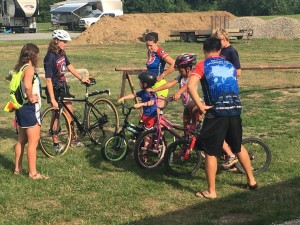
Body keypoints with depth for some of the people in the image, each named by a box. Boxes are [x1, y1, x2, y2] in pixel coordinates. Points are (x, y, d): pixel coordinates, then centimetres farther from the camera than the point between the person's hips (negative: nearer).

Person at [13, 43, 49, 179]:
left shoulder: (19, 68, 8)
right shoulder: (29, 68, -19)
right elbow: (27, 86, -35)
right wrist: (31, 98, -19)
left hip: (21, 107, 9)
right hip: (30, 108, -9)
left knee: (21, 140, 19)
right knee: (33, 142, -2)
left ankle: (18, 168, 29)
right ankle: (33, 173, 3)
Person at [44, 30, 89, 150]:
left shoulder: (62, 53, -1)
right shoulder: (50, 57, -24)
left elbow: (69, 66, 16)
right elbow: (48, 80, -25)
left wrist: (81, 78, 15)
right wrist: (53, 100, -28)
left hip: (63, 86, 8)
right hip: (55, 89, -8)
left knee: (69, 114, 15)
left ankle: (74, 140, 27)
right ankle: (55, 143, 16)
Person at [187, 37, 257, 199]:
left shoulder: (202, 65, 1)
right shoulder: (230, 65, 17)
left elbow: (190, 86, -16)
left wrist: (200, 105, -11)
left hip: (217, 112, -5)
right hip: (235, 110, 5)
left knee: (210, 152, 5)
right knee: (238, 147, 25)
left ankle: (211, 191, 9)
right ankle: (251, 180, 35)